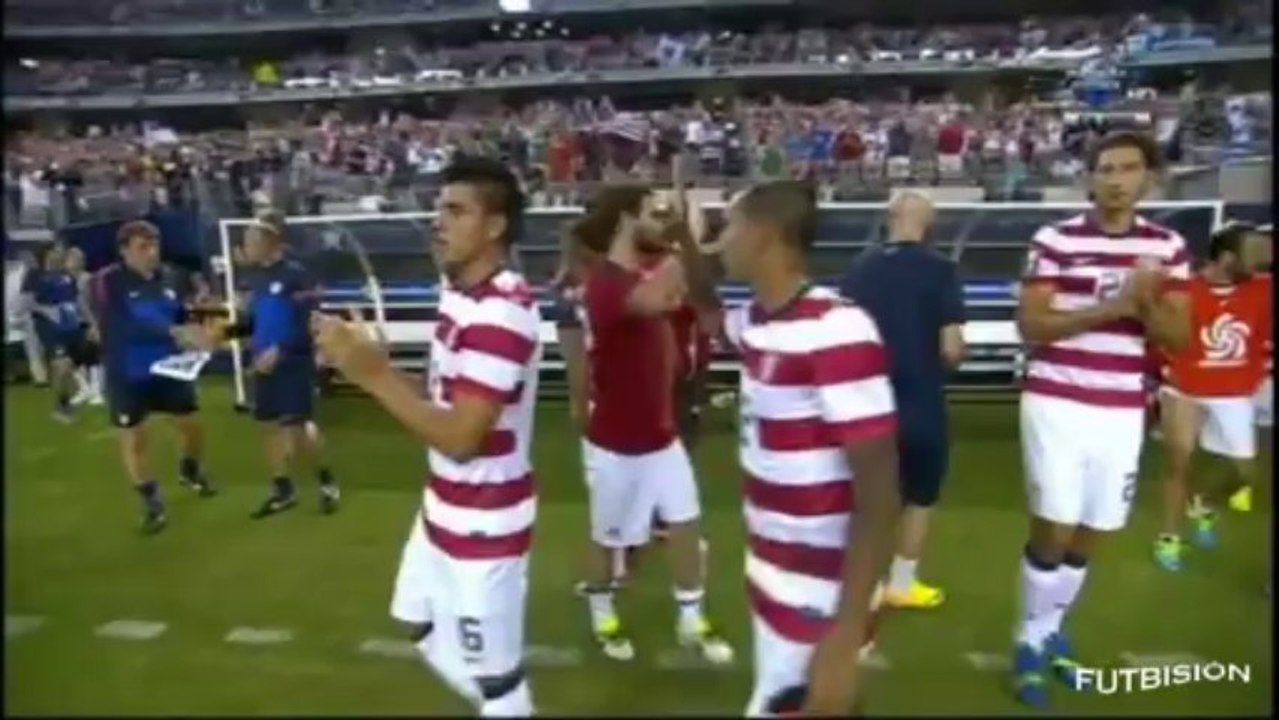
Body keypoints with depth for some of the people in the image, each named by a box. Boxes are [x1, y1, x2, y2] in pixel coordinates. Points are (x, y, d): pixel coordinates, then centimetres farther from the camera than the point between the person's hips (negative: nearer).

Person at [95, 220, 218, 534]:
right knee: (133, 439, 4)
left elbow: (181, 319, 5)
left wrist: (197, 336, -19)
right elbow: (124, 326, -31)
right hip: (127, 377, -4)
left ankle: (190, 470, 45)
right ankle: (152, 502, 23)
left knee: (193, 425, 13)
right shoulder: (107, 282, -18)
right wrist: (174, 332, -42)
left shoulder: (165, 279, -4)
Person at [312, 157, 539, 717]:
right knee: (428, 636, 27)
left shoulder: (501, 312, -26)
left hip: (483, 524, -10)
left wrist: (373, 374, -25)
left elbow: (459, 436, -29)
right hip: (444, 512, 10)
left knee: (493, 674, 7)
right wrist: (371, 362, -4)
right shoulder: (459, 291, 5)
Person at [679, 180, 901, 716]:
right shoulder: (755, 320, 2)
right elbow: (711, 315, 29)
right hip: (771, 582, 8)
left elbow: (879, 496, -25)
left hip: (819, 605, -8)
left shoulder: (837, 331, -24)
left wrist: (845, 639, -26)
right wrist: (685, 242, 17)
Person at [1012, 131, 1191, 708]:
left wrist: (1147, 303, -16)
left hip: (1122, 412, 4)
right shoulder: (1054, 240, -4)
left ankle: (1050, 631, 34)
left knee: (1087, 539, 12)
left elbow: (1179, 339, 4)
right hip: (1056, 404, -3)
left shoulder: (1167, 248, 6)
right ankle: (1030, 641, 18)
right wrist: (1111, 306, -18)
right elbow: (1030, 326, -10)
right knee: (1053, 532, -4)